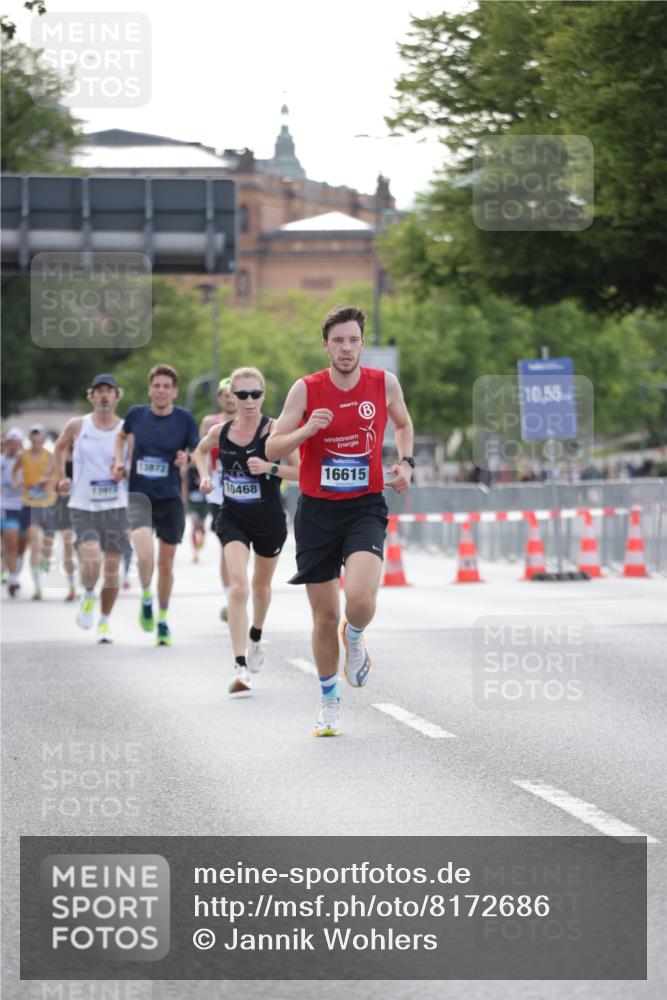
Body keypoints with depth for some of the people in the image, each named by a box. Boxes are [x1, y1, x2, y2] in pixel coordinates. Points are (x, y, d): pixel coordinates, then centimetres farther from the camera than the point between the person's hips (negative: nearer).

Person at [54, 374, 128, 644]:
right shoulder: (77, 426, 1)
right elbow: (60, 447, 21)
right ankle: (88, 596, 12)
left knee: (112, 568, 2)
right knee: (91, 561, -20)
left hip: (115, 506, 1)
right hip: (82, 506, -1)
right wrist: (61, 477, 13)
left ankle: (105, 622, 19)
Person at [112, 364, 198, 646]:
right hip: (139, 496, -1)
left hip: (170, 499, 1)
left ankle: (163, 620, 30)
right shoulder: (136, 414, 0)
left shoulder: (184, 418, -5)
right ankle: (146, 599, 7)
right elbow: (122, 436, 22)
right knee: (145, 556, -23)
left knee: (165, 563, 10)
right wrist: (118, 459, 6)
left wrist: (187, 458, -20)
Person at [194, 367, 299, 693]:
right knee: (238, 586, -18)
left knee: (261, 585, 21)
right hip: (233, 519, 1)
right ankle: (241, 667, -23)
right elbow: (201, 451, 22)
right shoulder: (220, 432, -2)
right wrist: (204, 475, 4)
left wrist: (270, 468, -27)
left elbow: (301, 471, -13)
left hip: (269, 519, -1)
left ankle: (255, 638, 52)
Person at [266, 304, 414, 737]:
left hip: (365, 507, 0)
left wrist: (406, 462, 3)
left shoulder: (384, 383, -2)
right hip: (317, 510, 0)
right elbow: (272, 448, -5)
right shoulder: (306, 389, -6)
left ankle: (355, 638, 12)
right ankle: (330, 701, 26)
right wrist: (307, 430, -23)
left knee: (361, 597, -25)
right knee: (325, 615, 5)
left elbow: (403, 424, 20)